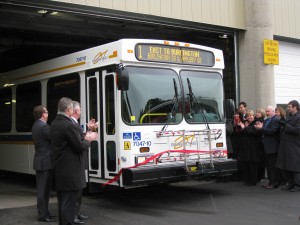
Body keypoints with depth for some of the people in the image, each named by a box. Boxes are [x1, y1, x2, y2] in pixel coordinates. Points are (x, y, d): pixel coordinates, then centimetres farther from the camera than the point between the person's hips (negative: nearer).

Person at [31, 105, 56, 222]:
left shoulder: (36, 125, 13)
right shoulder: (43, 126, -19)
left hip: (40, 161, 10)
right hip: (45, 162, -10)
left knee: (42, 188, 15)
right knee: (44, 189, -3)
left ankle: (43, 212, 24)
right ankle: (43, 215, 3)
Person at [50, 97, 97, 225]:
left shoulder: (54, 125, 9)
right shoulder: (69, 125, -19)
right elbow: (80, 147, -17)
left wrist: (83, 138, 12)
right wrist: (88, 140, 2)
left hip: (59, 170, 9)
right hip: (70, 172, -9)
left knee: (62, 202, 17)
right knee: (69, 204, -3)